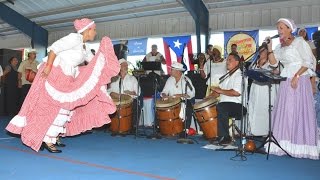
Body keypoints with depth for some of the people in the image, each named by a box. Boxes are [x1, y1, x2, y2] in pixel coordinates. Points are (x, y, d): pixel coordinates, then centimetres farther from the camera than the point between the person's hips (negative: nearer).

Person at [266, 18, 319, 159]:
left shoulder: (299, 42, -2)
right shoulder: (280, 46, 17)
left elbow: (309, 61, -9)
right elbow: (273, 62, 9)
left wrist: (297, 75, -18)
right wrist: (269, 47, 0)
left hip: (300, 80, -6)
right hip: (286, 81, 6)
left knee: (299, 111, -6)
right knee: (285, 111, 2)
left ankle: (301, 146, 0)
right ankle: (286, 145, 7)